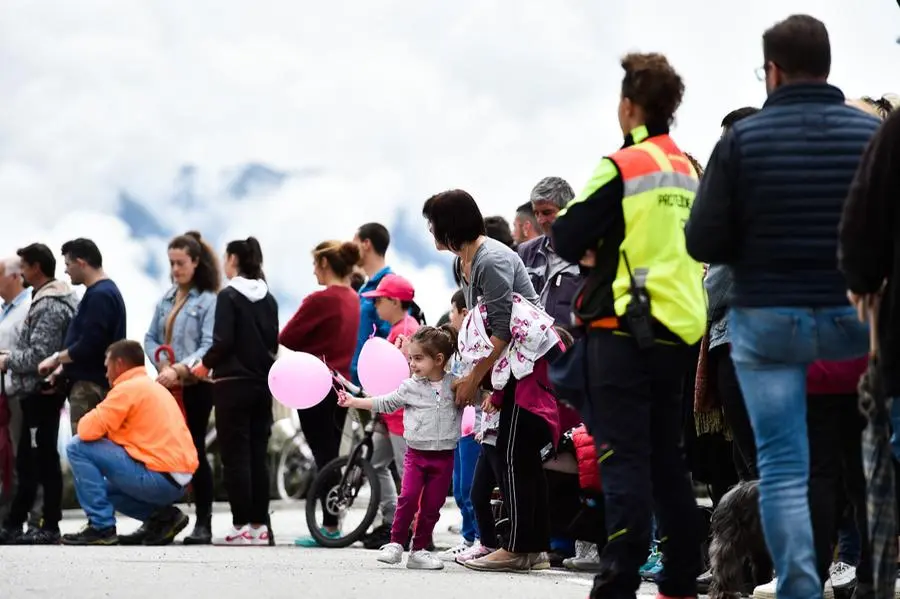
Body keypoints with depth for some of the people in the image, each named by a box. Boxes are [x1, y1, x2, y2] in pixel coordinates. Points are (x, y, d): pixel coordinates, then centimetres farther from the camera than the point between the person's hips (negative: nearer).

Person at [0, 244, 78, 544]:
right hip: (38, 391, 10)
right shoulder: (45, 300, 15)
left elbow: (39, 355, -22)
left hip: (41, 391, -10)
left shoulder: (50, 306, -16)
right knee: (27, 460, 14)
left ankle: (50, 527, -1)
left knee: (43, 459, -5)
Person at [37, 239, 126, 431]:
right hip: (93, 381, 10)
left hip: (91, 385, -10)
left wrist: (56, 359, -9)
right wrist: (63, 368, 13)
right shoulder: (104, 291, 16)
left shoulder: (99, 295, -17)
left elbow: (89, 346, -22)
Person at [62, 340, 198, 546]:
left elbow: (88, 430, -13)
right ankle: (161, 517, 12)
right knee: (103, 487, 32)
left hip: (158, 478, -10)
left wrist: (89, 419, 10)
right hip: (178, 482, 10)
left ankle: (101, 527, -6)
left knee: (78, 448, -5)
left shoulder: (128, 388, -8)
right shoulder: (156, 388, 22)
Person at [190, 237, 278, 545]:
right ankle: (259, 524, 8)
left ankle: (241, 525, -5)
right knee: (258, 455, 8)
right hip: (263, 383, 6)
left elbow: (223, 341, -15)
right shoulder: (268, 300, 8)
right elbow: (273, 344, 11)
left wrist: (206, 364, 1)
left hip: (233, 384, -6)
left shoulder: (229, 296, -10)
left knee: (235, 456, -2)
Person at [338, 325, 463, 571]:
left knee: (431, 505, 4)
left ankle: (419, 550, 13)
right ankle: (395, 544, -4)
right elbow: (385, 403, 9)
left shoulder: (456, 385, -1)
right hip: (416, 453, 0)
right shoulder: (410, 387, 2)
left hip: (443, 456, 0)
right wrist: (354, 402, 7)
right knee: (408, 497, -14)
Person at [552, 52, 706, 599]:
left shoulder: (623, 167, -10)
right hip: (682, 327, 7)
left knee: (623, 456, -9)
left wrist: (589, 252, 11)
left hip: (626, 331, -7)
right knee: (667, 458, 14)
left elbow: (567, 238, -10)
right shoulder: (689, 172, 12)